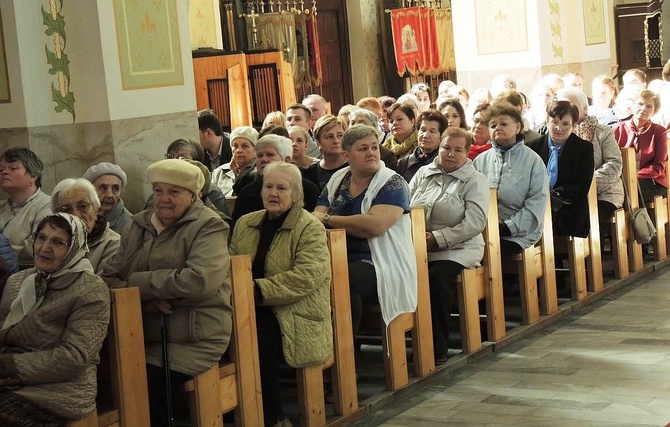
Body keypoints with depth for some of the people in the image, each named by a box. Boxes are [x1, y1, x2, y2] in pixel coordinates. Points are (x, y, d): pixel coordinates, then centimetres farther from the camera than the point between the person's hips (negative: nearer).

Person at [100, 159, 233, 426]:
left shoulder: (208, 227, -3)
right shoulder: (138, 226, 15)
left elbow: (199, 280, -20)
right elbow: (108, 276, 8)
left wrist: (137, 283, -11)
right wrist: (142, 299, -13)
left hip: (192, 341, -5)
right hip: (143, 335, 5)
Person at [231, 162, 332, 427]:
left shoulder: (310, 228, -4)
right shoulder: (245, 224, 17)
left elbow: (306, 277, -17)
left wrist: (258, 290, -21)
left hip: (294, 315, -5)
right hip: (252, 309, 5)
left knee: (257, 338, -32)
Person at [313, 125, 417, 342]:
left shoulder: (391, 183, -2)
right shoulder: (337, 180, 16)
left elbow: (375, 225, -18)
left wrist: (328, 219, -9)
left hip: (379, 264, -5)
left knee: (346, 279, -37)